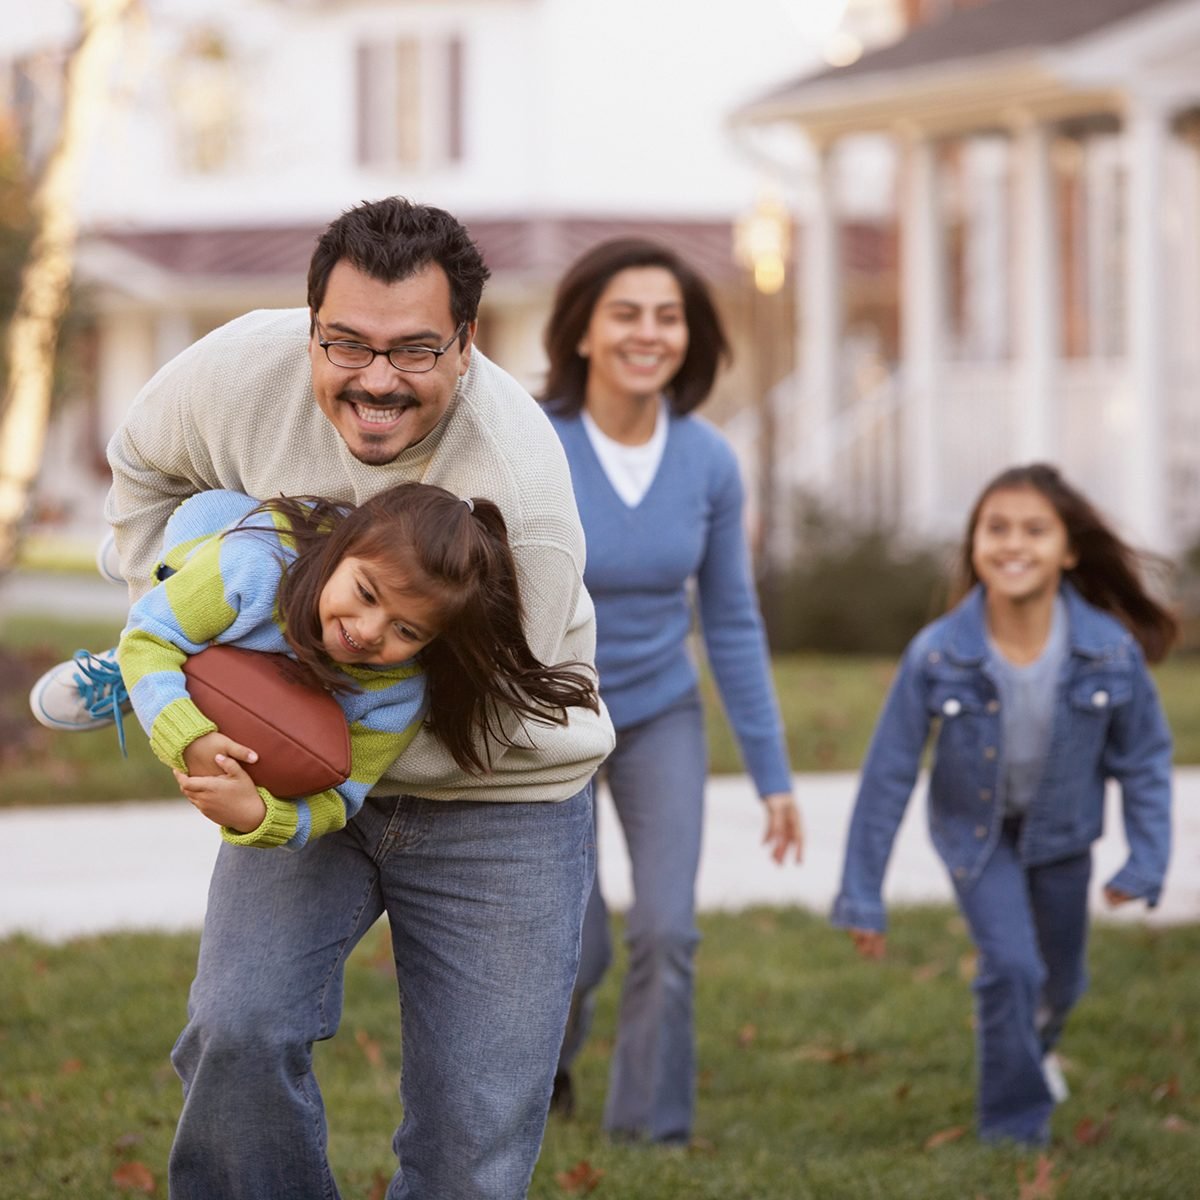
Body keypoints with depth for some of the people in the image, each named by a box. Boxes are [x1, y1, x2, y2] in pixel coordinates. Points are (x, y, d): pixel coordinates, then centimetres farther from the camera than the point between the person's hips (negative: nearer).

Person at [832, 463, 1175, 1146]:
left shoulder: (1112, 651, -28)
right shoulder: (937, 656, -30)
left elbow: (1146, 757, -9)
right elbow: (888, 775, -19)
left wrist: (1147, 860, -13)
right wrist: (862, 897, -15)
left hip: (1061, 829, 2)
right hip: (976, 829, -2)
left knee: (1061, 979, 20)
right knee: (1011, 966, -19)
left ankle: (1037, 1047, 56)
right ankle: (1015, 1130, 1)